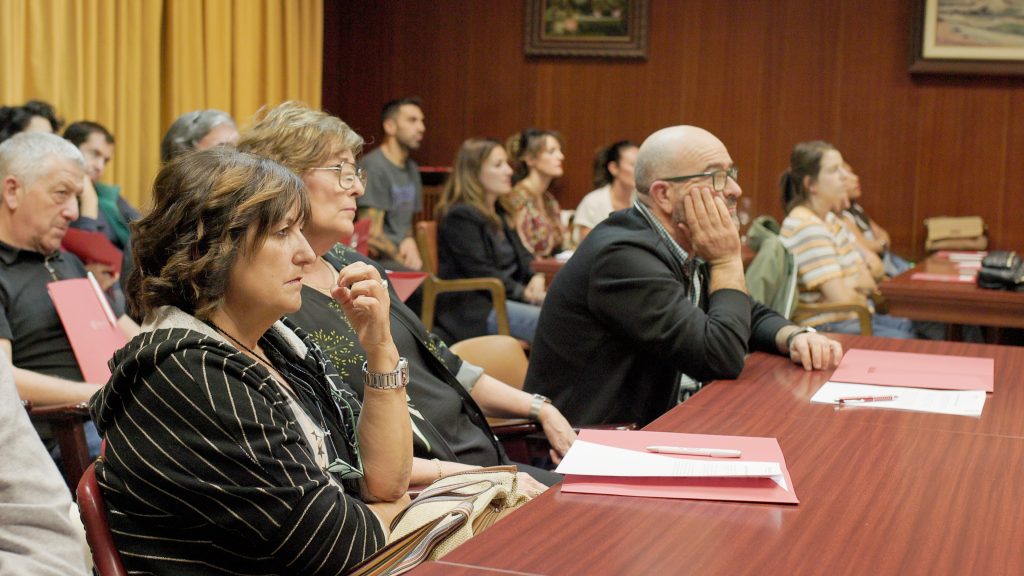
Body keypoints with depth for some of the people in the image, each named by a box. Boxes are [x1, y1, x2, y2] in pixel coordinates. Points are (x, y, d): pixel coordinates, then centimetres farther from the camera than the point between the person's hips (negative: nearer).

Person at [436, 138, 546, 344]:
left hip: (504, 298, 9)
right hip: (472, 307, -9)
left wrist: (536, 276, -2)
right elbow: (479, 272, -15)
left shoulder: (499, 213, 21)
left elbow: (522, 254, 22)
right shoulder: (460, 216, -9)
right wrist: (525, 294, -17)